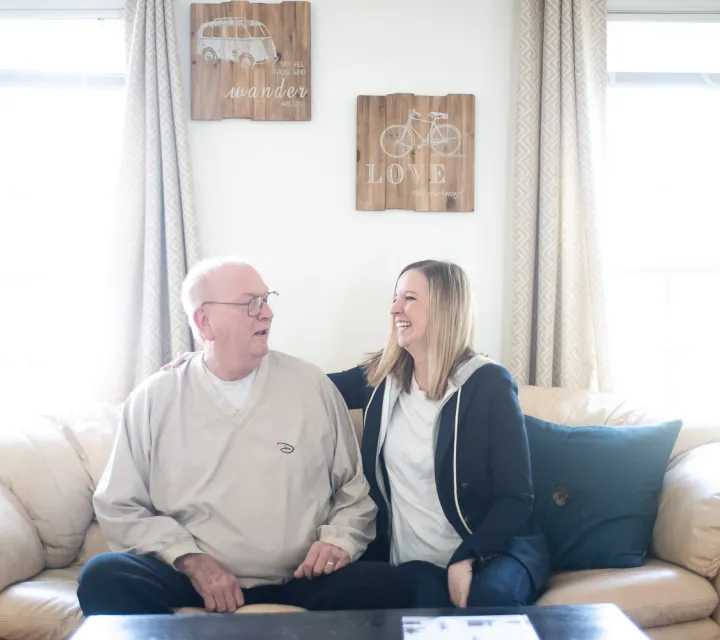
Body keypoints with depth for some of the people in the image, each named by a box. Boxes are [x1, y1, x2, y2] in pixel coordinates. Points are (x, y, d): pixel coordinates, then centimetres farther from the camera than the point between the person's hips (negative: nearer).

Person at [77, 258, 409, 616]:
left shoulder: (311, 386, 6)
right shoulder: (153, 399, 4)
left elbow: (354, 487, 12)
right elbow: (121, 508, 4)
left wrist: (339, 540, -7)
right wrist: (189, 558, -10)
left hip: (299, 582, 1)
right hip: (193, 579, 0)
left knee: (383, 585, -27)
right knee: (104, 579, -27)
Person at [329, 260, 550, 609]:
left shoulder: (489, 383, -8)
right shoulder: (383, 377, 5)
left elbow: (516, 498, -10)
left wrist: (466, 557, -23)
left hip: (491, 549, -2)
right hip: (416, 560, 2)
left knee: (491, 594, -35)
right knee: (427, 610, -31)